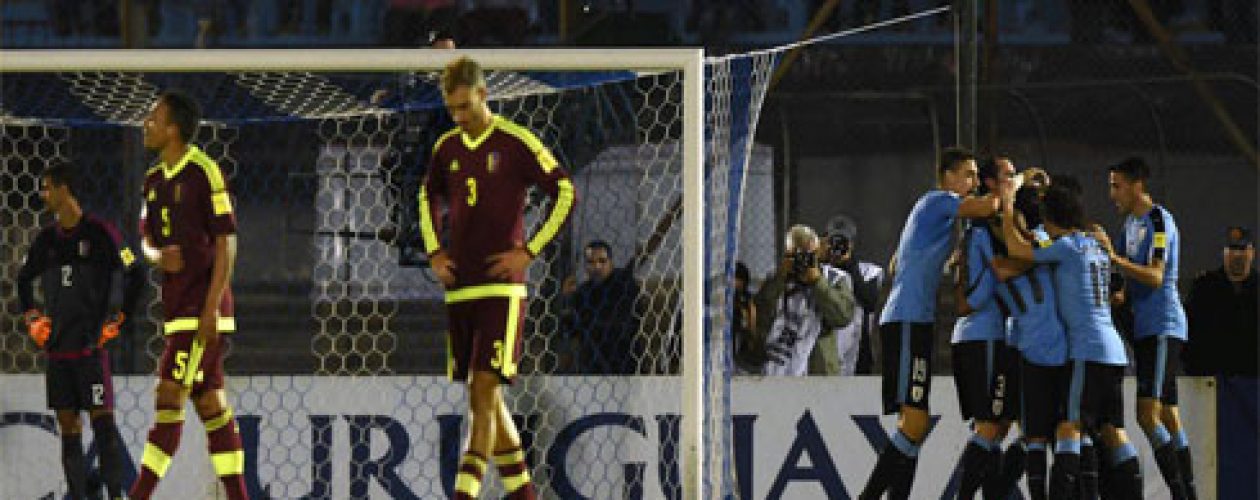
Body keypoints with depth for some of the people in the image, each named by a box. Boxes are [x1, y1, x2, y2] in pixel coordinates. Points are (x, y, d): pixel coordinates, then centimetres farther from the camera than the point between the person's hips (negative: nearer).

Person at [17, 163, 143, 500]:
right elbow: (24, 280, 27)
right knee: (67, 424, 5)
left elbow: (135, 277, -2)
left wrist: (116, 320, -5)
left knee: (102, 419, -8)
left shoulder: (99, 232, -5)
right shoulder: (47, 239, 12)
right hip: (56, 346, 6)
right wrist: (33, 318, 15)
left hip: (91, 344, -6)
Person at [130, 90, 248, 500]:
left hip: (202, 309, -8)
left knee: (169, 397, -11)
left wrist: (211, 308, -19)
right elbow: (147, 240, 19)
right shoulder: (154, 180, 14)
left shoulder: (204, 172, -11)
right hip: (177, 308, 8)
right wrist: (158, 256, -7)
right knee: (210, 403, 8)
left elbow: (226, 243, -13)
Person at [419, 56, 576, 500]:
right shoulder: (446, 148, 11)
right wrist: (434, 253, 16)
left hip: (501, 286, -6)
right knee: (483, 398, 10)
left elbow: (566, 193, -5)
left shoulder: (516, 143, -6)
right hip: (458, 288, 6)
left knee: (484, 392, -14)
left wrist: (528, 251, -8)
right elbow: (428, 198, 30)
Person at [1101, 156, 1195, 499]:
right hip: (1144, 328, 10)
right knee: (1168, 415, 8)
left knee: (1148, 413, -17)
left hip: (1163, 328, -10)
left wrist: (1114, 258, -27)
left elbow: (1155, 277, -20)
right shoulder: (1130, 223, 18)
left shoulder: (1159, 220, -10)